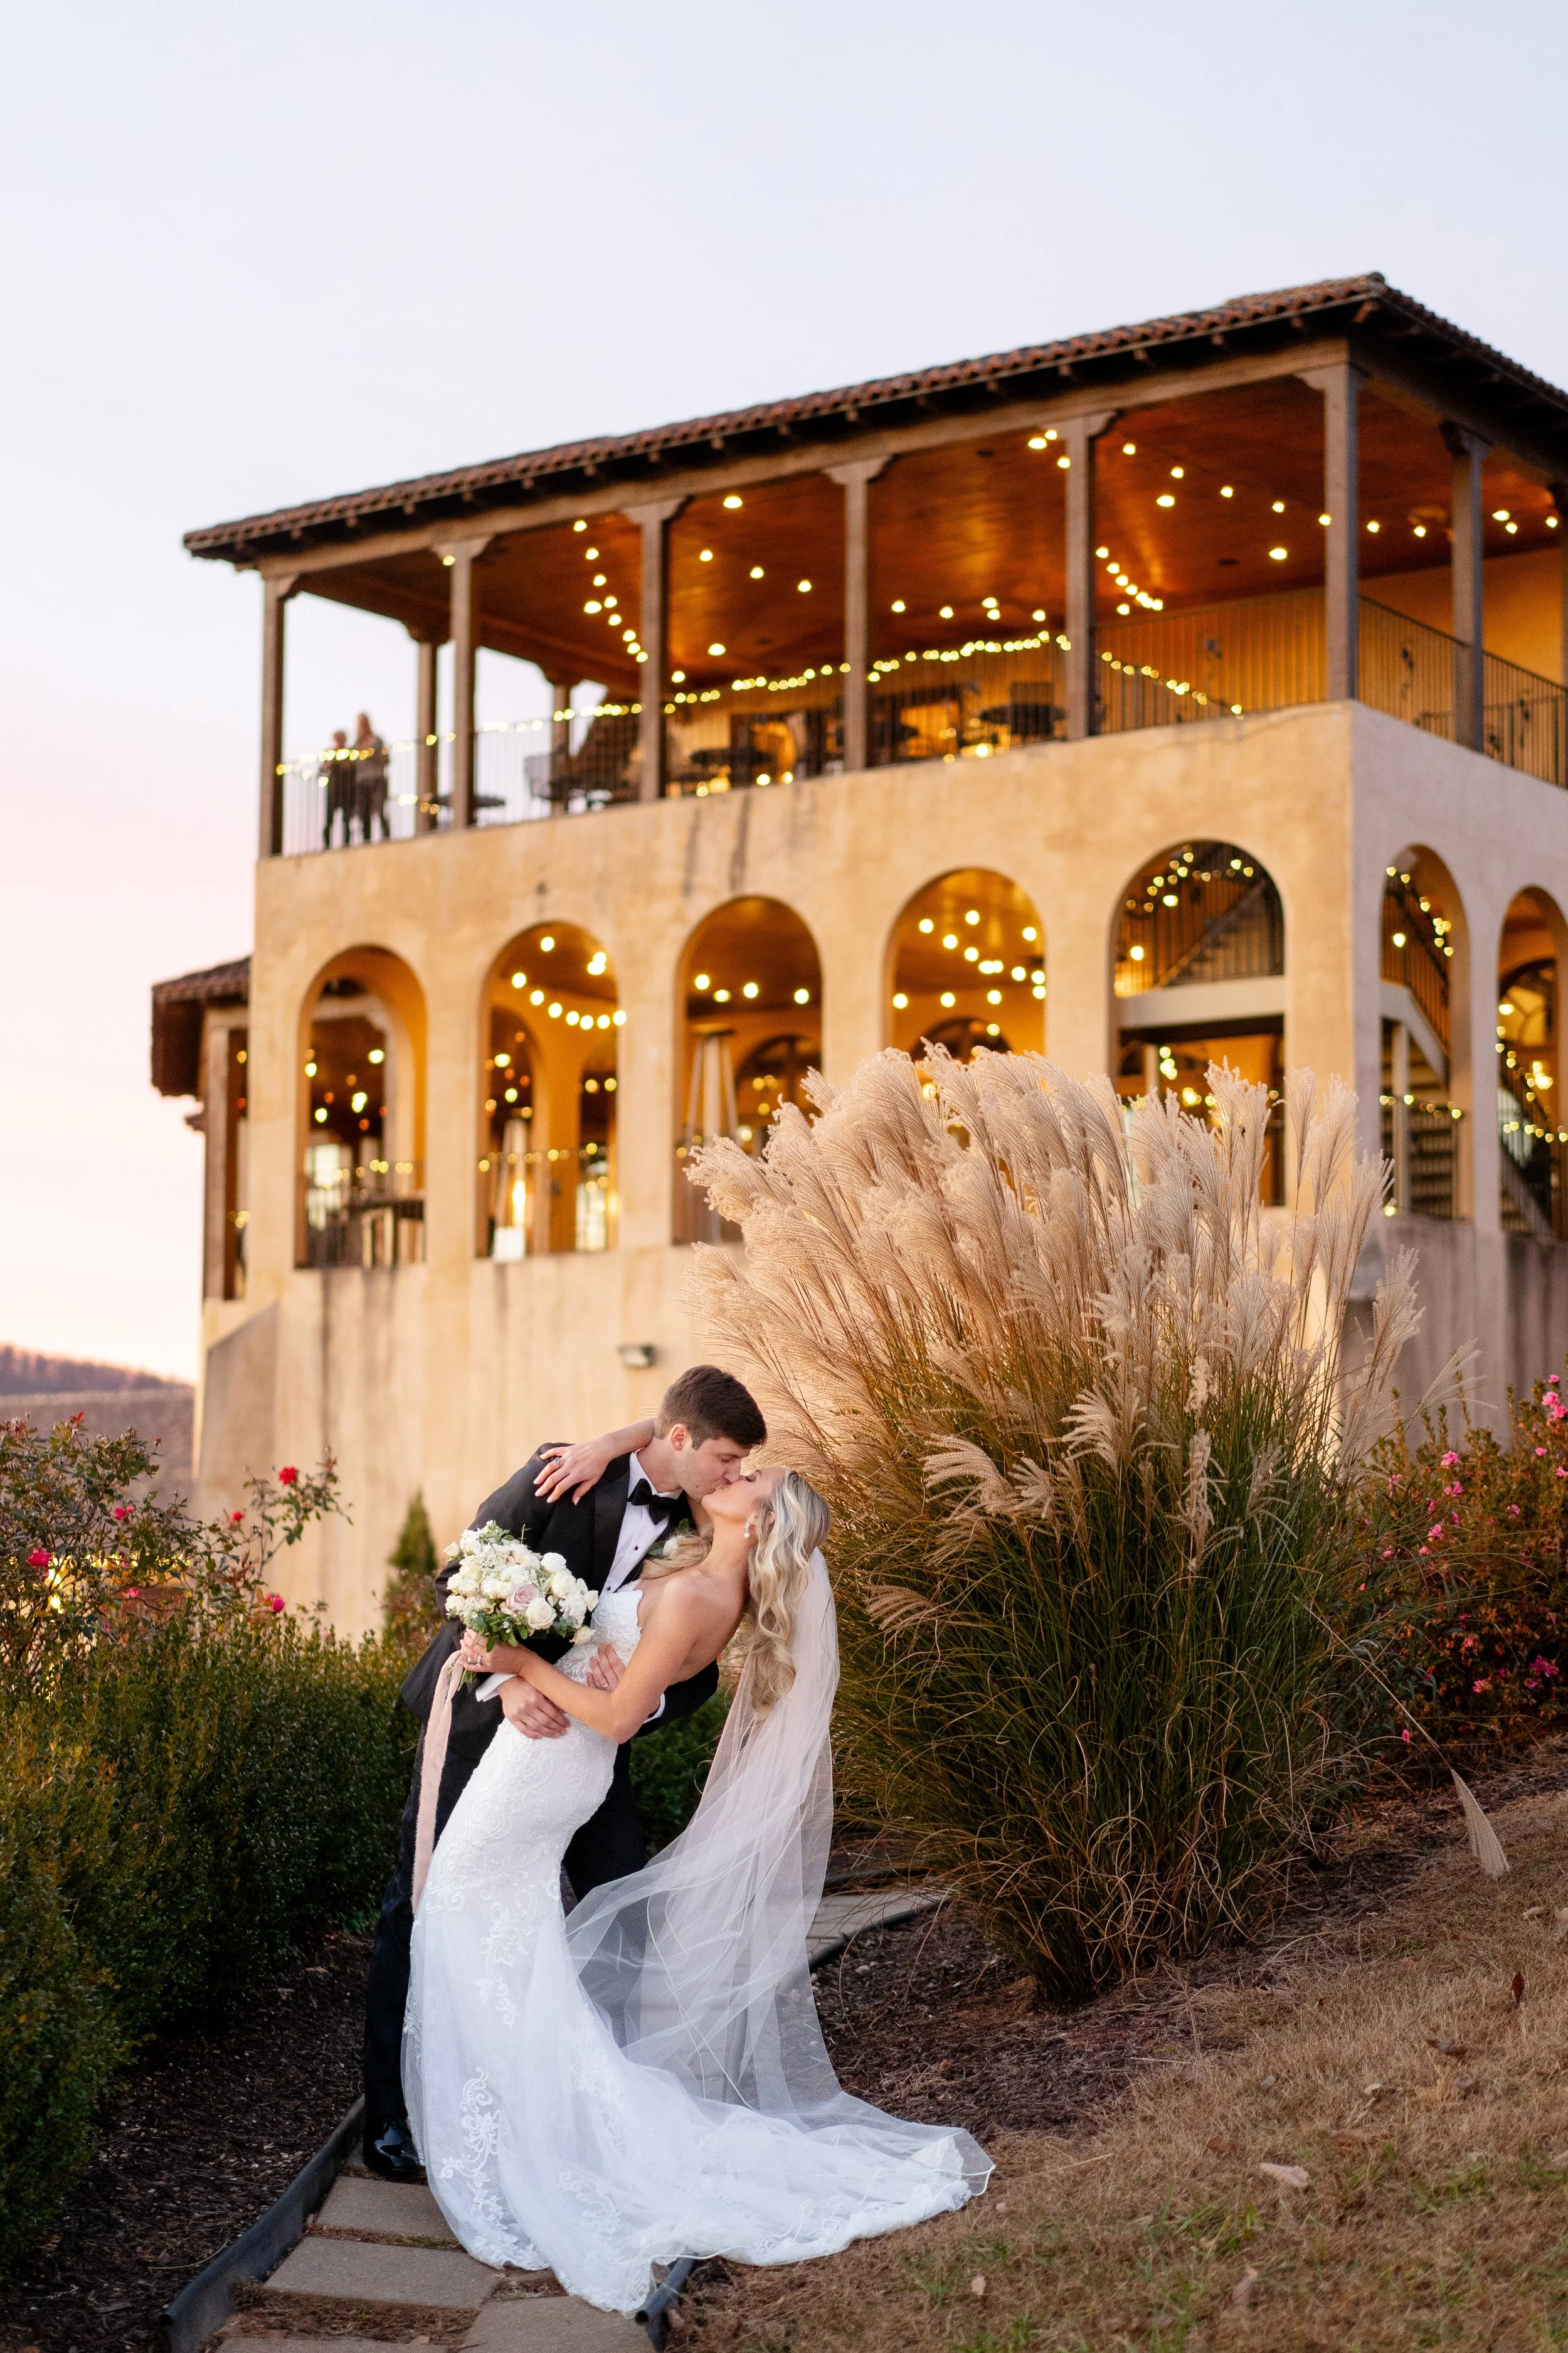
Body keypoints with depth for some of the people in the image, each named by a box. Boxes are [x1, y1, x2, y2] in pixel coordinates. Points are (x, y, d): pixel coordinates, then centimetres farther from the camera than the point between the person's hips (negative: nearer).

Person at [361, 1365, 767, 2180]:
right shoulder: (563, 1478, -18)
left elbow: (697, 1676, -6)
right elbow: (461, 1577, -18)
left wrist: (647, 1701, -29)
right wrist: (507, 1678, -32)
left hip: (589, 1732, 4)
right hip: (486, 1710, -4)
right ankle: (390, 2123, 6)